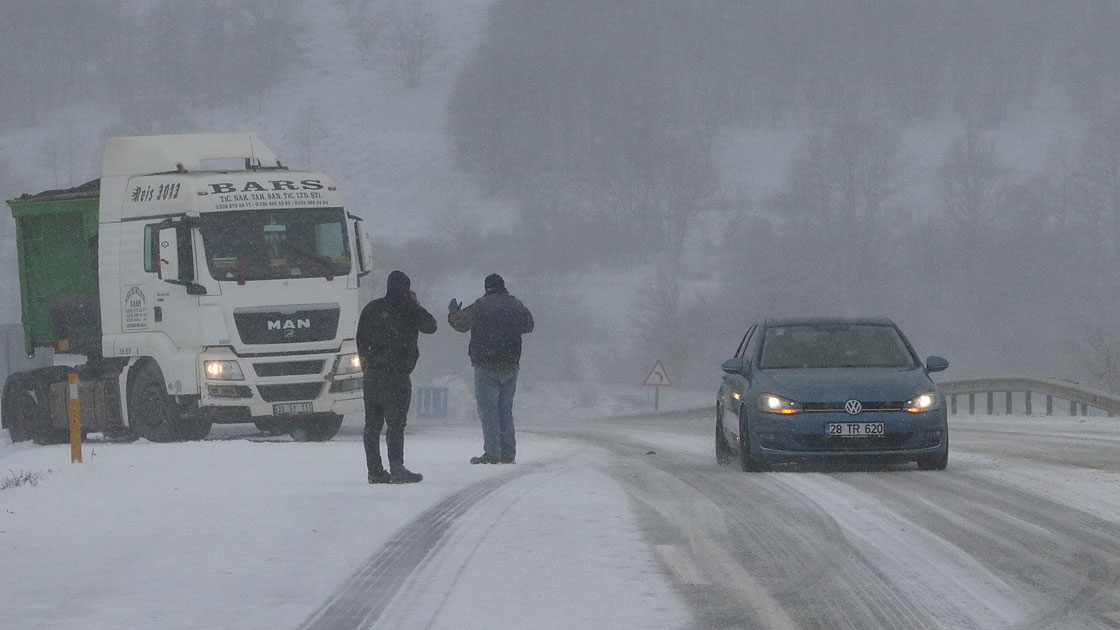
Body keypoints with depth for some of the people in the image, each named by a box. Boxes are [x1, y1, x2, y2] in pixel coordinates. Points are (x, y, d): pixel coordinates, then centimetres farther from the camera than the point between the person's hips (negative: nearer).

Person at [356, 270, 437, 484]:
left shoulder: (371, 309, 10)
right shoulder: (409, 310, -6)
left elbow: (361, 342, 12)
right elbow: (430, 326, 9)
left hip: (372, 376, 5)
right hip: (397, 375, -5)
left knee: (372, 424, 7)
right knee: (395, 423, -6)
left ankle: (374, 470, 7)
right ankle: (396, 469, -12)